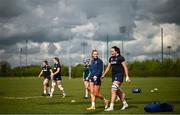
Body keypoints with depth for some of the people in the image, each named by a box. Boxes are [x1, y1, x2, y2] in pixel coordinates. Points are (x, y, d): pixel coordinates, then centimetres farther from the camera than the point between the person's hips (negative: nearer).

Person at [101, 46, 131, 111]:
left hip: (119, 75, -8)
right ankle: (125, 104, 29)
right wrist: (103, 75, 16)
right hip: (114, 75, 8)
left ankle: (111, 107, -18)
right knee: (118, 91, 13)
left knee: (113, 90, -16)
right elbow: (108, 67, 20)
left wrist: (127, 76, -15)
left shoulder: (120, 58, -9)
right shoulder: (111, 58, 12)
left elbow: (125, 67, -9)